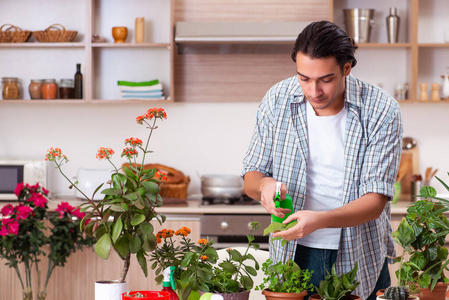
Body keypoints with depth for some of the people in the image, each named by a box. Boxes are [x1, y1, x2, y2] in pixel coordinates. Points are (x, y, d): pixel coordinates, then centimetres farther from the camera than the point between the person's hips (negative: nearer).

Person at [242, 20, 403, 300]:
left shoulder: (381, 111, -16)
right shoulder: (277, 100, -8)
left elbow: (375, 201, -20)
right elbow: (251, 177, 1)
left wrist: (320, 220, -37)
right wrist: (264, 184, -24)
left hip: (360, 258, -1)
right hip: (294, 255, 1)